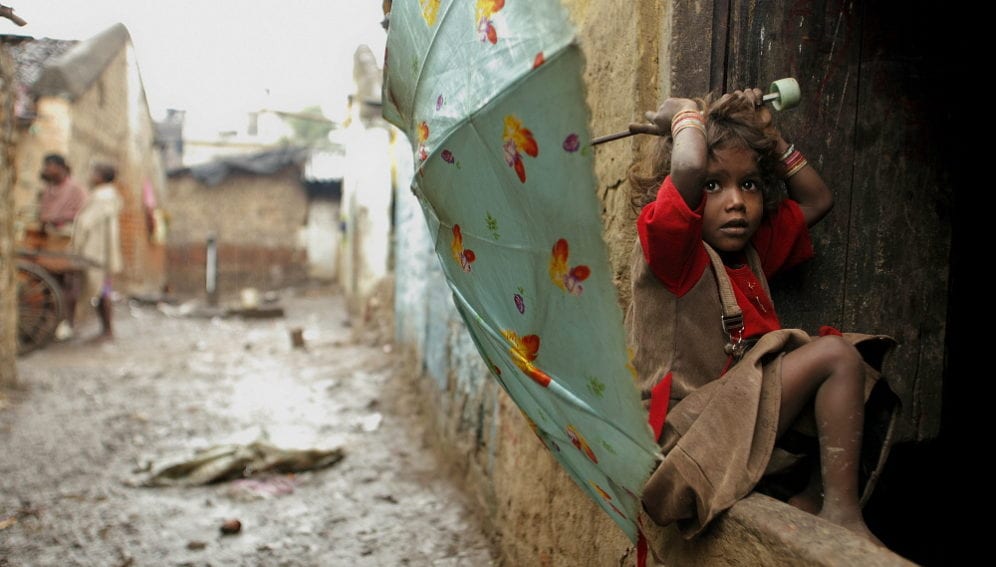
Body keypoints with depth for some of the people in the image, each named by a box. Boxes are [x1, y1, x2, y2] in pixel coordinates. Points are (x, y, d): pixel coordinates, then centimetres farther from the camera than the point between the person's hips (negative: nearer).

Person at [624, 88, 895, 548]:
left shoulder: (752, 248, 14)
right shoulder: (668, 246, -12)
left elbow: (817, 200, 26)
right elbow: (687, 167, -32)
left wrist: (767, 134, 17)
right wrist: (686, 113, -10)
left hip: (742, 418, 9)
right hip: (687, 427, -9)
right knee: (835, 354, -13)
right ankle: (842, 512, -11)